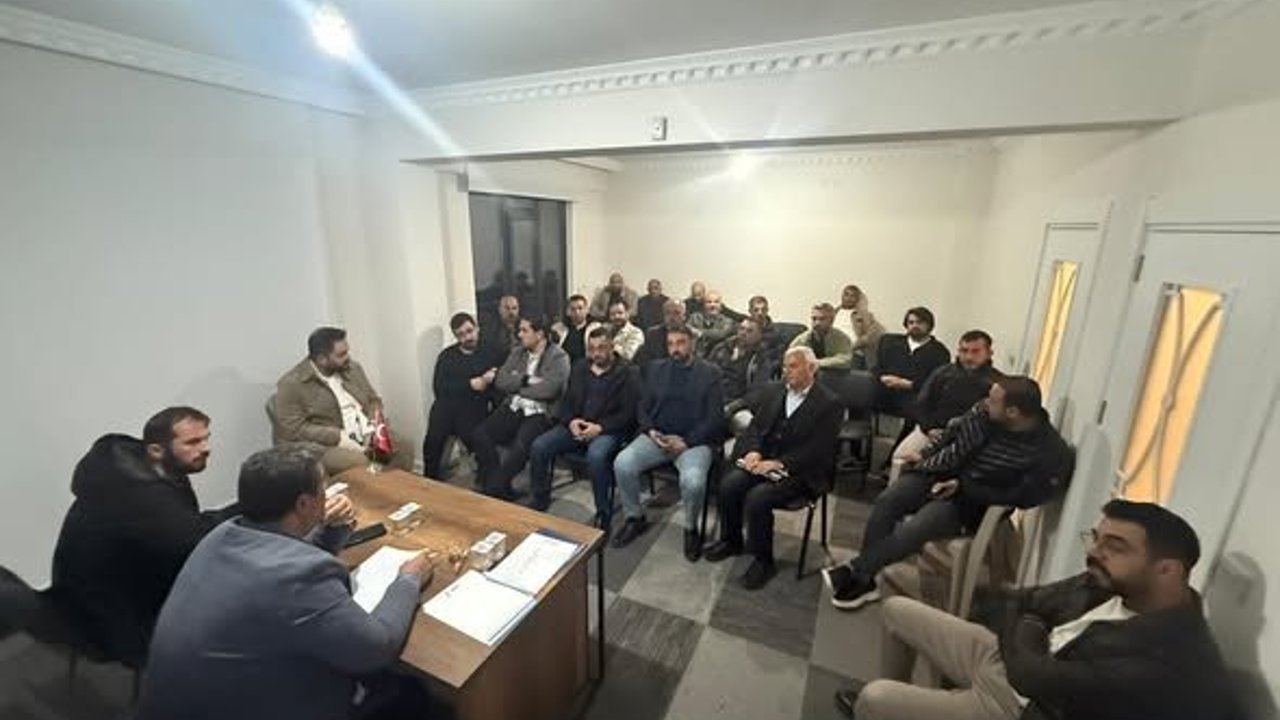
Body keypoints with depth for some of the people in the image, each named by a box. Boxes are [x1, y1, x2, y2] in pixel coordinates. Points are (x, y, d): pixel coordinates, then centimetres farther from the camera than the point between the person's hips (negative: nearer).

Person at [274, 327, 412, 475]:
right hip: (327, 445, -5)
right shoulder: (292, 384, -8)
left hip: (368, 434, 6)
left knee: (403, 447, -19)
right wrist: (341, 438, -20)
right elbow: (294, 430, -13)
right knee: (358, 463, -34)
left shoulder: (353, 368, 10)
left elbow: (373, 399, 19)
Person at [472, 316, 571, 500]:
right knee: (479, 435, -15)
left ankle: (493, 490, -11)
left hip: (540, 412, -6)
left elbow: (548, 389, -18)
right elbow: (500, 381, 6)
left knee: (520, 446, -31)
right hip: (513, 407, 6)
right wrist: (526, 381, -10)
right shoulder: (517, 352, 15)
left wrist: (516, 386, -5)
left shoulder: (559, 357, -4)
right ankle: (500, 488, -4)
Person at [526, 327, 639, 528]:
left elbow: (628, 413, -11)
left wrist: (599, 427, -21)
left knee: (596, 456, -36)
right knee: (538, 446, -13)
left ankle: (603, 514, -16)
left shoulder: (626, 373, -5)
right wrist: (571, 421, -6)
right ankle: (539, 500, 8)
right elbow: (566, 402, 15)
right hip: (576, 426, 6)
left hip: (608, 430, -5)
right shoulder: (580, 368, 14)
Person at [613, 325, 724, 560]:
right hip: (656, 436, 3)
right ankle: (634, 518, 5)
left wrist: (686, 441, -14)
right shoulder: (656, 369, 13)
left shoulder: (709, 372, 2)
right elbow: (643, 408, 12)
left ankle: (691, 528, 1)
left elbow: (715, 417, -4)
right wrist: (651, 432, -8)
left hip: (694, 441, -3)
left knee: (693, 480, -31)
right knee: (622, 464, -21)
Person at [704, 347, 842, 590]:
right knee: (729, 484, -18)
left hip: (798, 471, -5)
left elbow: (818, 450, -13)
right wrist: (753, 451, -10)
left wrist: (779, 464, -22)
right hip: (763, 459, 5)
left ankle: (763, 560, -3)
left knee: (757, 497, -27)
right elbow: (755, 426, 11)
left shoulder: (829, 404, -7)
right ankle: (731, 541, 8)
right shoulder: (773, 391, 11)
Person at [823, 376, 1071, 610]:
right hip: (941, 474, 5)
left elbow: (1018, 497, -17)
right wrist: (925, 458, -2)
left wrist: (963, 488, -20)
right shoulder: (985, 410, -6)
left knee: (913, 530, -26)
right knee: (886, 500, -19)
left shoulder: (1049, 454, -18)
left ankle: (856, 572, -7)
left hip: (971, 502, -4)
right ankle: (863, 579, -13)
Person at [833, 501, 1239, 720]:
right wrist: (1023, 643, -11)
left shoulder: (1168, 660, -31)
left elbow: (1034, 677, -29)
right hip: (1006, 659, 8)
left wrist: (1026, 636, -10)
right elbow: (1017, 603, 6)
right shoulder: (1108, 585, -5)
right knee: (896, 609, 10)